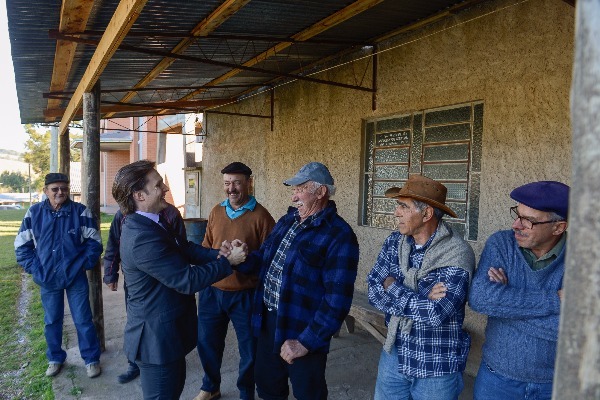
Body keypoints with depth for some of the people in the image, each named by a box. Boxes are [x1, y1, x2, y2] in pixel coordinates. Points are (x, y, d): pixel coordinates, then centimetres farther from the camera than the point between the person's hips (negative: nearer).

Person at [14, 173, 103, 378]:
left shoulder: (80, 212, -8)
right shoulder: (34, 213, -3)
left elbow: (94, 242, -3)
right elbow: (21, 245, 4)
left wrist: (84, 264, -9)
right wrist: (34, 269, -3)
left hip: (75, 278, -2)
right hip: (47, 279, 2)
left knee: (83, 320, 5)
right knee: (51, 321, 16)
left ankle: (91, 359, 21)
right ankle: (55, 359, 35)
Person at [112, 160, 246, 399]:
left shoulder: (151, 222, 2)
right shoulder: (142, 236, -30)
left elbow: (186, 248, 3)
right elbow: (188, 281, -28)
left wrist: (218, 254, -13)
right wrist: (228, 262, -17)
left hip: (166, 330, 10)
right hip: (156, 337, -10)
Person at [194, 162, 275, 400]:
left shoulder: (260, 216, -12)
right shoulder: (216, 212, 4)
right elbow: (205, 248, 10)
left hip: (245, 295, -5)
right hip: (211, 291, 5)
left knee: (249, 349, 12)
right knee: (207, 342, 20)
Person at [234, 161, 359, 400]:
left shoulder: (339, 236, -19)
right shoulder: (288, 220, 6)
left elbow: (337, 299, -23)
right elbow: (263, 257, 14)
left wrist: (305, 341, -22)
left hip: (302, 332, -7)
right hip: (268, 322, 7)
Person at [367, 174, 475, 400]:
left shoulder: (458, 254, -21)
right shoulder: (395, 242, -4)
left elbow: (434, 314, -29)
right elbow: (374, 292, -9)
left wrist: (392, 287, -17)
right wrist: (419, 301, -22)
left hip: (437, 368, -4)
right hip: (393, 354, 4)